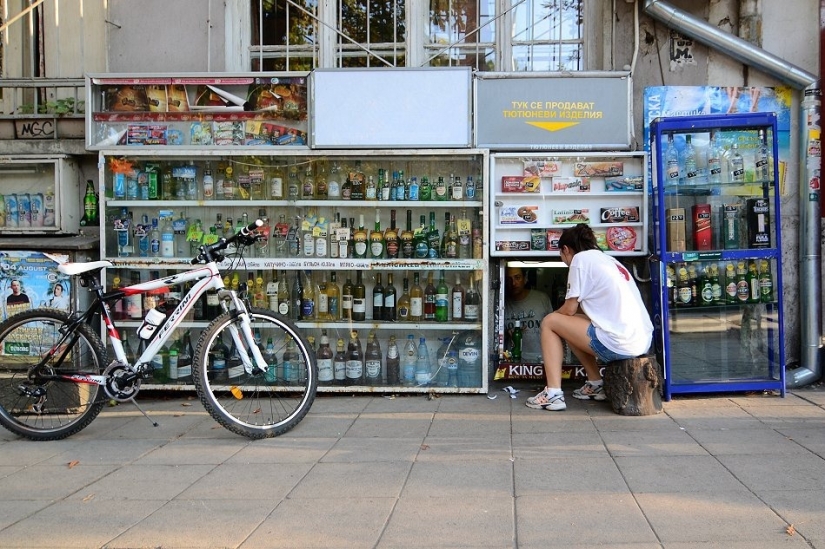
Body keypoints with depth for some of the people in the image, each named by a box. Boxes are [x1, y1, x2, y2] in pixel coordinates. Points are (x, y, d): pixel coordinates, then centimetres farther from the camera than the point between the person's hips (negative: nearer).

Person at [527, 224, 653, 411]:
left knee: (549, 322, 8)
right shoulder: (608, 259, 23)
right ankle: (596, 385, 25)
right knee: (570, 323, 26)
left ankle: (553, 394, 1)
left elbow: (570, 309, 0)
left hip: (619, 345, -8)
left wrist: (553, 316, 21)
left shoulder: (580, 258, -1)